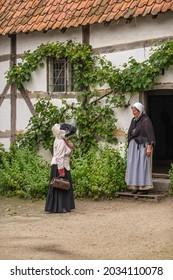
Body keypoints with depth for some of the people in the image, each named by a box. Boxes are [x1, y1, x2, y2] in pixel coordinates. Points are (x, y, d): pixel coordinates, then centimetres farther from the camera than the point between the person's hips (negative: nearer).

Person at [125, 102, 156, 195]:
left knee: (143, 165, -8)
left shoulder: (146, 120, -8)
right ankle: (136, 186, 8)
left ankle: (145, 187, -5)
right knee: (134, 165, 4)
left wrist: (149, 147, -20)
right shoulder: (133, 120, 14)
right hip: (133, 146, 8)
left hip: (142, 145, -8)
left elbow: (150, 134, -13)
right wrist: (129, 147, 16)